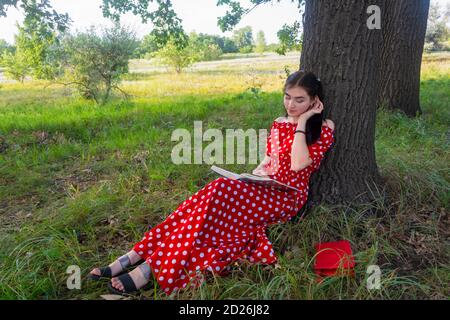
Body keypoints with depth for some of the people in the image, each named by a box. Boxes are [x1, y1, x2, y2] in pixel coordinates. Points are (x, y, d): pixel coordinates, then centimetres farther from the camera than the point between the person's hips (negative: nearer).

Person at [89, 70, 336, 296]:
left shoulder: (323, 129, -3)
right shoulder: (279, 124, 15)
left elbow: (298, 164, -19)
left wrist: (301, 122, -14)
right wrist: (253, 175, 2)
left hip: (287, 197, -6)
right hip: (264, 188, 6)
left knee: (220, 192, -31)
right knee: (214, 195, -25)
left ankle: (152, 268, -31)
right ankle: (135, 257, -27)